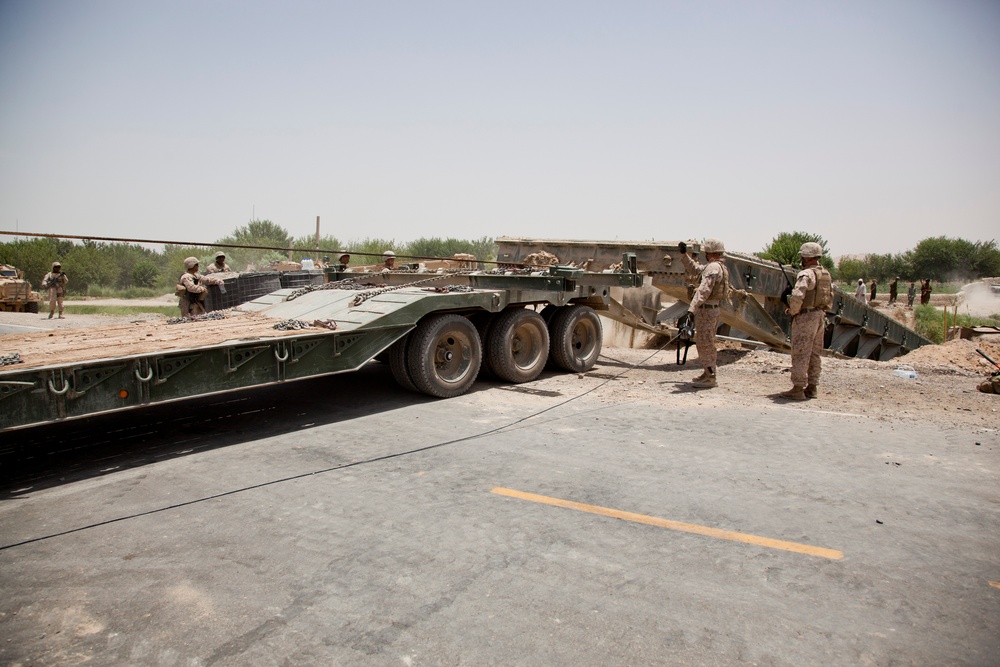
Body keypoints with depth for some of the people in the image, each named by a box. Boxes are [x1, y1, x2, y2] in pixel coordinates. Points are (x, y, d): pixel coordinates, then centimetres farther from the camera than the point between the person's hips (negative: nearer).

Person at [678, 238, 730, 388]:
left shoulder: (713, 267, -17)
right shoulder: (719, 267, 16)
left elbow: (704, 290, -29)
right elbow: (694, 268, 31)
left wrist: (691, 309, -36)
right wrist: (684, 254, 24)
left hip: (706, 310, -10)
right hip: (713, 309, 10)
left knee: (705, 344, -6)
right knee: (706, 344, 18)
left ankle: (710, 378, -2)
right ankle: (708, 373, 28)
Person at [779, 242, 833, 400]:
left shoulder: (806, 274, -17)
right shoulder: (826, 274, 13)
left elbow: (797, 296, -29)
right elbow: (830, 299, 18)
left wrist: (793, 311, -12)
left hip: (805, 317, -9)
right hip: (820, 316, 9)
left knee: (800, 354, -5)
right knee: (814, 354, 14)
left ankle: (798, 389, -3)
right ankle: (812, 388, 20)